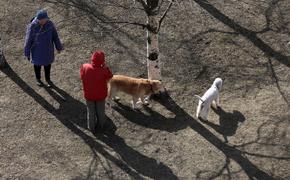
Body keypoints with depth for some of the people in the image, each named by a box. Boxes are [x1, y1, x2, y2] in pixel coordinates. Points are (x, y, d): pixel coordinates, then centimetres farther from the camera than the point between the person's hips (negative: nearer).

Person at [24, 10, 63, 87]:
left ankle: (48, 79, 48)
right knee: (37, 64, 22)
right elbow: (28, 40, -16)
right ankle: (38, 79, 49)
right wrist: (27, 53, -8)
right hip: (37, 50, -2)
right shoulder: (32, 26, -28)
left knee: (47, 64, 23)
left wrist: (58, 47, 6)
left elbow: (55, 35, -5)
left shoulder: (50, 24, -20)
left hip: (48, 49, 2)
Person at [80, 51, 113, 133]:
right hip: (101, 95, -1)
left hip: (88, 95, 1)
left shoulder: (84, 67, -24)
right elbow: (109, 77, -9)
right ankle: (100, 125, 46)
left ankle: (91, 127, 39)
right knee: (100, 111, 24)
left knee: (91, 111, 22)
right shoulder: (104, 70, -30)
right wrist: (104, 66, -13)